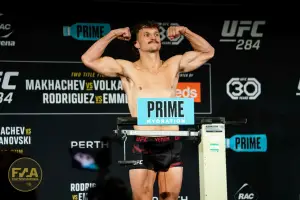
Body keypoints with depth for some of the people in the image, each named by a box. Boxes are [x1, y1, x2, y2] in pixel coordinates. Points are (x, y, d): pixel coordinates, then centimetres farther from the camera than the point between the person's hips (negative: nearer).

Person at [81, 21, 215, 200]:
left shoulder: (174, 65, 12)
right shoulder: (129, 69, 3)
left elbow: (208, 52, 20)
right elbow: (88, 60, -4)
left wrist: (185, 32, 11)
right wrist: (113, 34, -1)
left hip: (172, 146, 3)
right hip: (143, 147, -3)